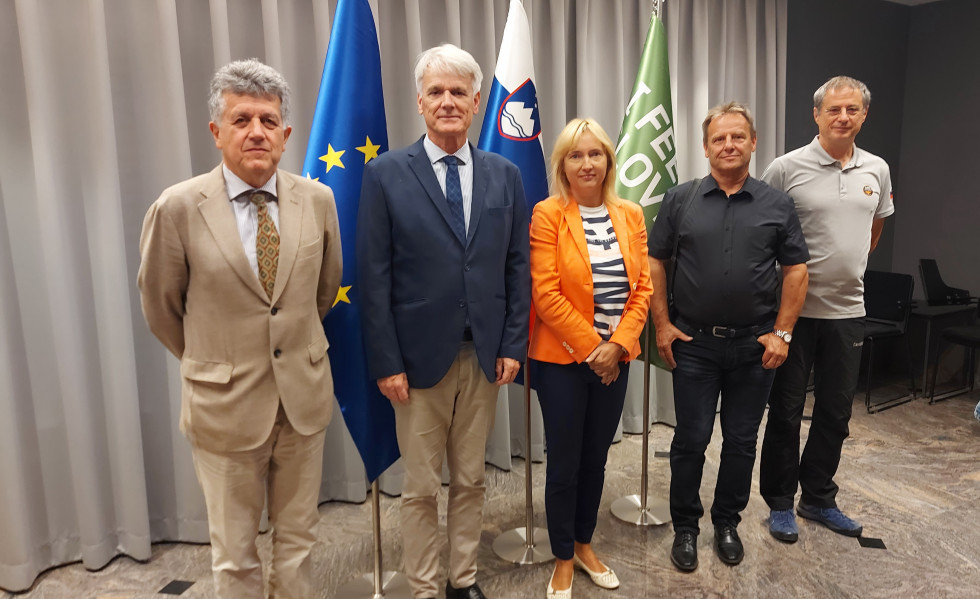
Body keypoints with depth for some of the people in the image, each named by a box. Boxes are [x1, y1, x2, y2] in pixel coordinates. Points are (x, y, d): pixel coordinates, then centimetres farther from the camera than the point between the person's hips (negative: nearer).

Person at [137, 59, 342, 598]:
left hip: (303, 394, 2)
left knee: (297, 540, 19)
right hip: (225, 403, -2)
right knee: (234, 553, 16)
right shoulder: (177, 208, -12)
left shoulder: (317, 200, -4)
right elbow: (160, 305, 2)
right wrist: (208, 363, 12)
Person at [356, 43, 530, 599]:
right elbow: (374, 277, -6)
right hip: (419, 358, -2)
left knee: (471, 480, 17)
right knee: (421, 489, 12)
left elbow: (518, 267, 6)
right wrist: (386, 362, -9)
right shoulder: (386, 174, -4)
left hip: (485, 357, 3)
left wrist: (513, 345, 0)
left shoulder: (506, 175, 5)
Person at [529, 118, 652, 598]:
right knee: (564, 463, 8)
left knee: (596, 459, 17)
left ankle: (584, 545, 38)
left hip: (614, 358, 4)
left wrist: (617, 345, -9)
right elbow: (546, 294, -14)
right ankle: (563, 560, 29)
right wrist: (590, 347, -14)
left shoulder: (630, 215, 6)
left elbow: (641, 288, 4)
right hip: (562, 359, -4)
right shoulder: (548, 214, -8)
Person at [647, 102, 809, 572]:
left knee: (742, 441, 12)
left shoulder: (777, 205, 3)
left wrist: (781, 332, -3)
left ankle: (727, 522, 32)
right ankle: (685, 526, 24)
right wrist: (662, 325, -3)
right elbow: (655, 263, 2)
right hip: (693, 343, -1)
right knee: (691, 439, 6)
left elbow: (796, 270, 4)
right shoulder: (680, 200, 1)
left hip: (755, 345, 2)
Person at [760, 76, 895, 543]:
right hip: (794, 310, -5)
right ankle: (780, 503, 22)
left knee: (835, 413, 14)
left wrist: (849, 269, 17)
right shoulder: (787, 168, -8)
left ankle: (818, 499, 32)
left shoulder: (877, 170, 7)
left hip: (847, 311, 5)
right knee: (786, 411, 6)